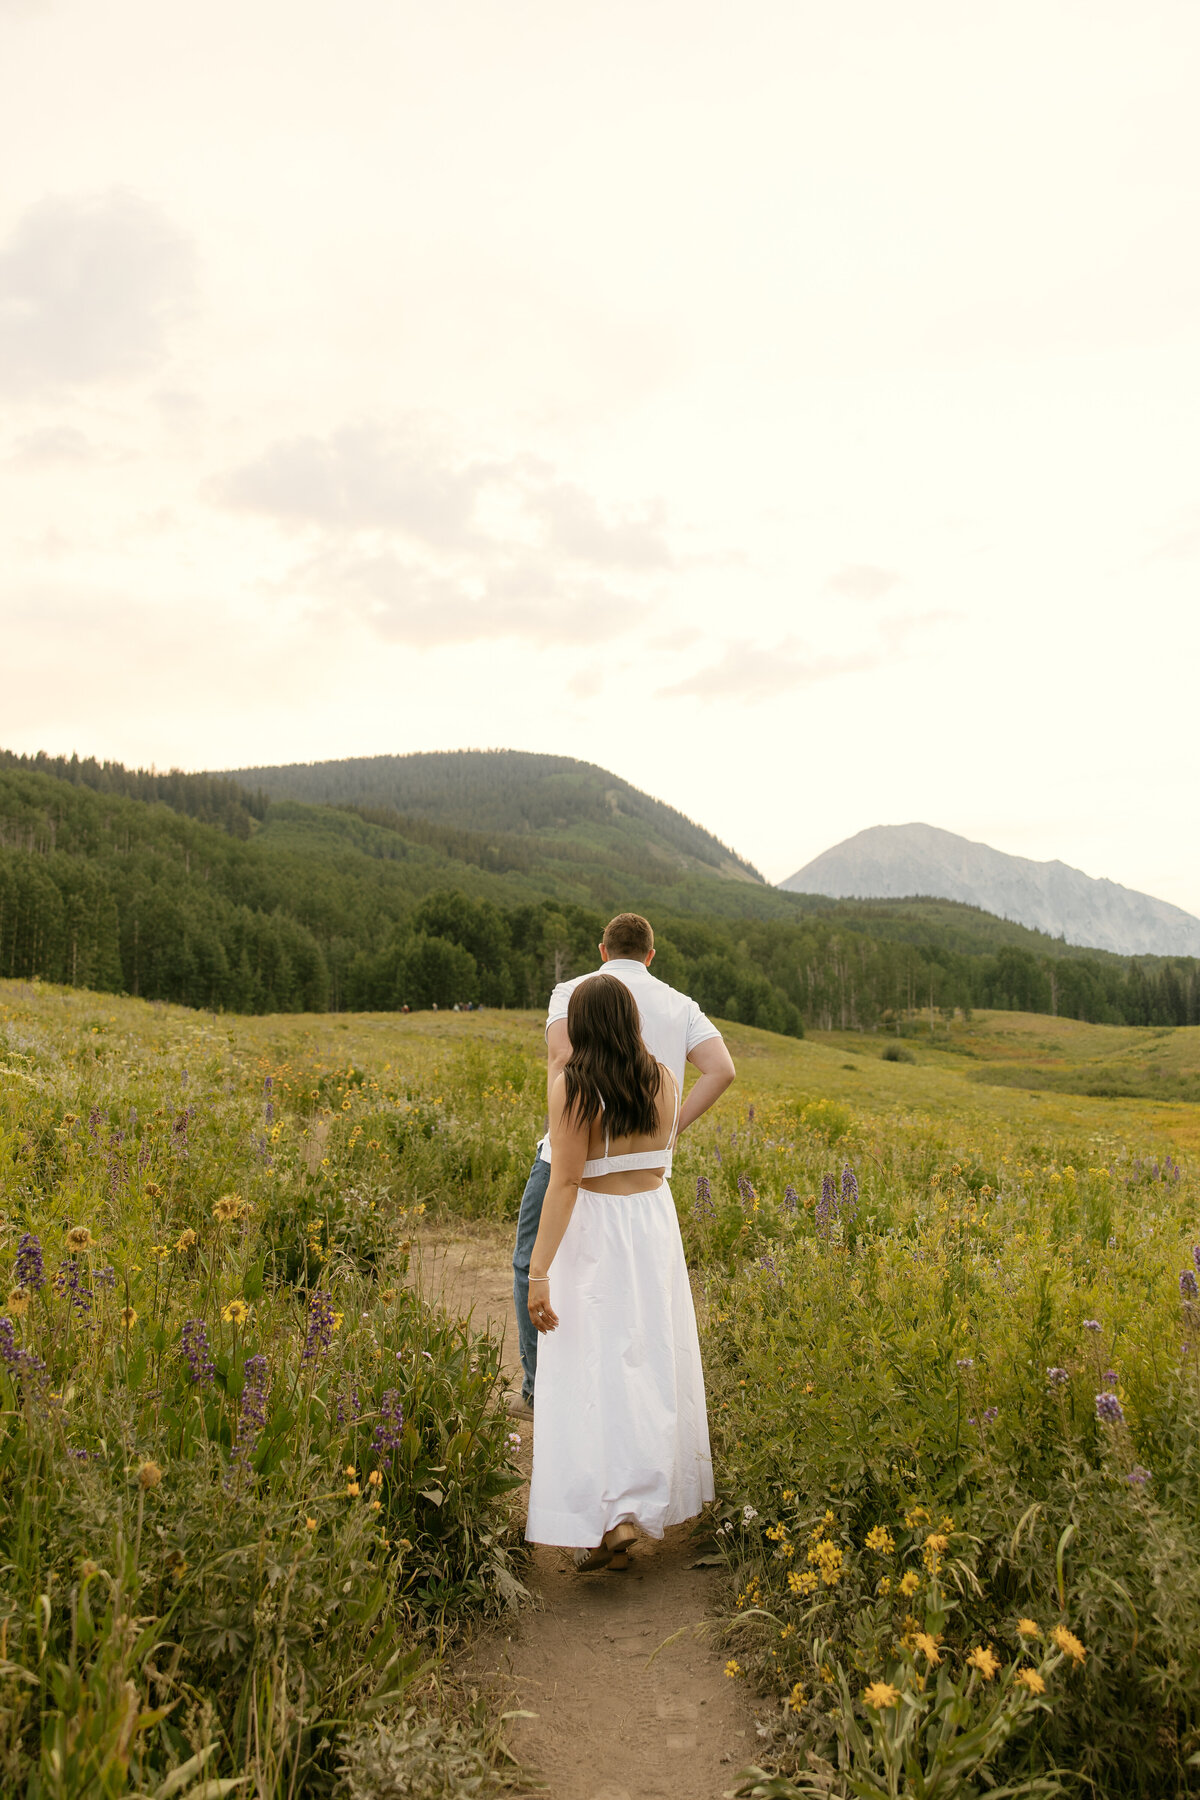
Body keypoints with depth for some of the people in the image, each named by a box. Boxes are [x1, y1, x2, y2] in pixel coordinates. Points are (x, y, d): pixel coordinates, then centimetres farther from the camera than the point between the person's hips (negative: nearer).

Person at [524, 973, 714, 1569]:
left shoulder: (572, 1086, -16)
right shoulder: (664, 1080, -1)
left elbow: (564, 1182, -20)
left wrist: (538, 1273, -18)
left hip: (593, 1234, -4)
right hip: (655, 1223, 5)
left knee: (592, 1370, 3)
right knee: (649, 1363, 13)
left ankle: (594, 1526, 4)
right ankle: (631, 1513, 16)